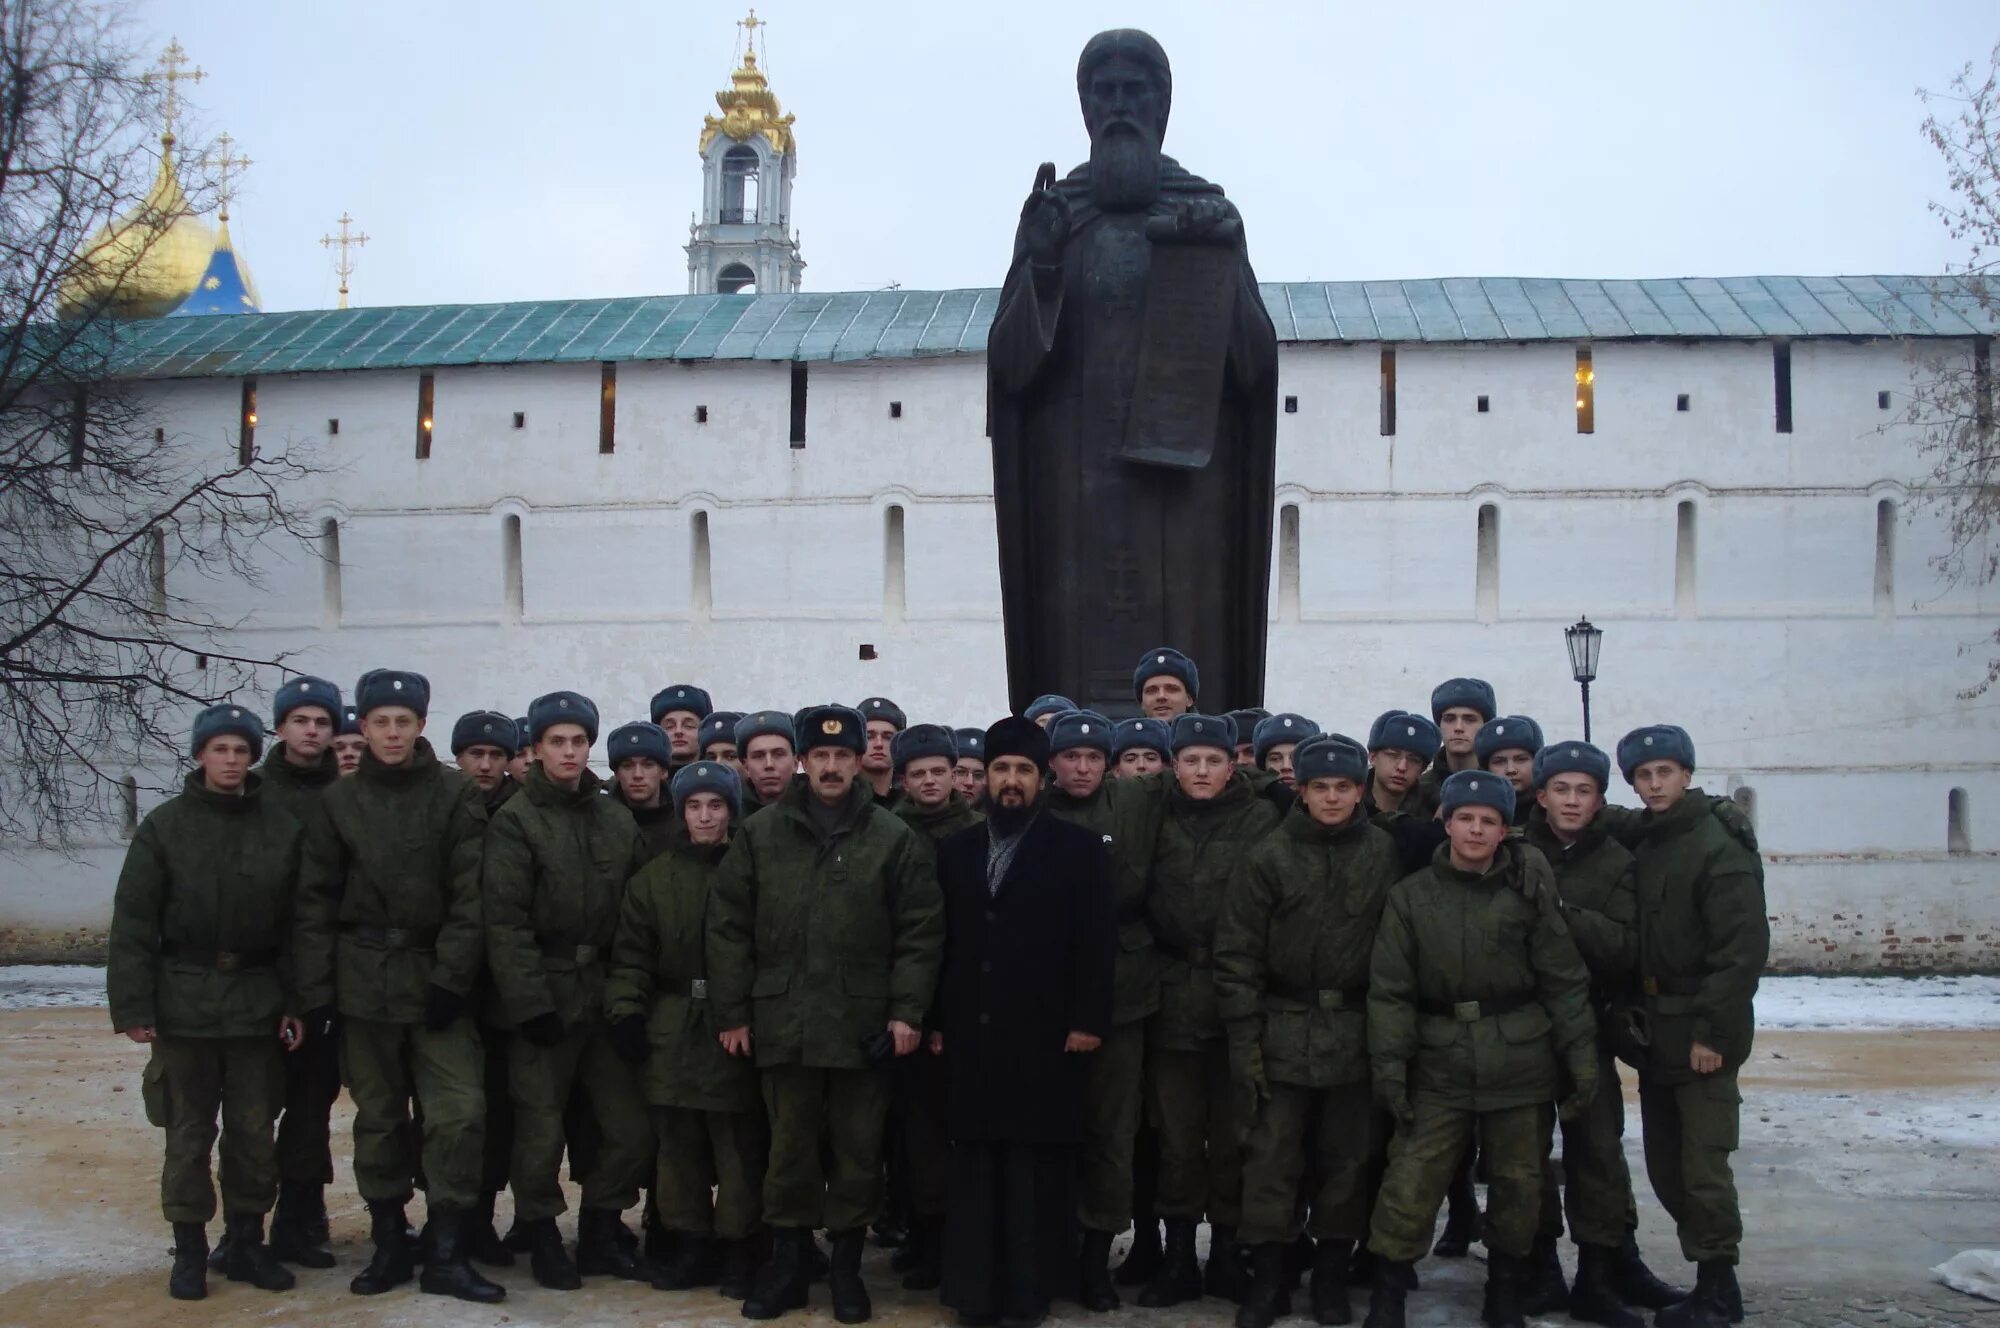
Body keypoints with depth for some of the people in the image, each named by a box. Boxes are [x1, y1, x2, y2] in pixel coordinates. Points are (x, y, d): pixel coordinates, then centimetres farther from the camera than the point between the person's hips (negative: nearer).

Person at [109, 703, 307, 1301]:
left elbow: (298, 921, 3)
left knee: (254, 1130, 8)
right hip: (184, 1002, -1)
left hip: (257, 1002, 1)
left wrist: (296, 1001, 0)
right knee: (189, 1131, 6)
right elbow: (134, 921, -3)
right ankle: (189, 1250, 17)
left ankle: (248, 1243, 20)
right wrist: (133, 1005, -9)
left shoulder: (283, 826, 2)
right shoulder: (164, 825, -2)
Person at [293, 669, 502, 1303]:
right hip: (363, 980, 2)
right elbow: (315, 901, 4)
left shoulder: (456, 795, -2)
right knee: (377, 1116, 9)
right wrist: (314, 989, -2)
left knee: (460, 1111, -10)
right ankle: (388, 1245, 22)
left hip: (437, 979, -2)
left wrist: (452, 977, -11)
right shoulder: (337, 802, 5)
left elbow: (470, 895, -5)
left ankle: (446, 1254, 0)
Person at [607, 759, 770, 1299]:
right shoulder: (654, 877, 9)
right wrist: (625, 1011, -4)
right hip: (671, 1032, 3)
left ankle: (738, 1247, 11)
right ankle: (691, 1242, 20)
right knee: (678, 1143, 9)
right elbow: (632, 954, 7)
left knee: (739, 1144, 1)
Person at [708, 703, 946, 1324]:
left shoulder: (894, 838, 1)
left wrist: (908, 1010, -6)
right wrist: (733, 1012, 1)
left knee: (859, 1150, 8)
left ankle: (847, 1266, 21)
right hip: (783, 1022, 1)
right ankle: (787, 1262, 23)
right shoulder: (760, 833, 4)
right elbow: (728, 926, 5)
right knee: (790, 1148, 10)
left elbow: (921, 931, 1)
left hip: (864, 1024, -1)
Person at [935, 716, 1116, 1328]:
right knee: (975, 1165, 7)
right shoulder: (955, 850, 13)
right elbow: (944, 942, 11)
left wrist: (1087, 1020, -11)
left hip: (1043, 1036, -3)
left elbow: (1095, 942, -5)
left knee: (1037, 1166, 2)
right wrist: (936, 1020, 7)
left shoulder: (1078, 848, 1)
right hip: (972, 1036, 4)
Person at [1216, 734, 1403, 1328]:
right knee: (1272, 1156, 0)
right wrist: (1244, 1039, -8)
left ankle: (1331, 1275, 24)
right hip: (1283, 1030, -1)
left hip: (1357, 1031, 1)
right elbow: (1237, 953, -4)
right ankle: (1268, 1278, 12)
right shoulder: (1270, 857, -5)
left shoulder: (1384, 854, 0)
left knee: (1349, 1158, 9)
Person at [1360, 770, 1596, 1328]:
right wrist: (1388, 1061, -9)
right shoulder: (1411, 896, 1)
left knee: (1518, 1179, 10)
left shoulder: (1528, 892, 0)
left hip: (1520, 1061, 1)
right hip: (1440, 1063, 0)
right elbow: (1389, 987, -1)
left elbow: (1564, 979, 2)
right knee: (1411, 1180, -6)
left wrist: (1582, 1055, -2)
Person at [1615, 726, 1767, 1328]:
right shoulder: (1641, 846, 12)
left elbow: (1743, 950, -18)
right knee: (1665, 1166, 12)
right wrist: (1635, 1018, 8)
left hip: (1701, 1037, -8)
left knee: (1703, 1168, -4)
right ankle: (1710, 1279, 23)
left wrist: (1713, 1031, -19)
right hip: (1655, 1034, 8)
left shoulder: (1720, 848, -12)